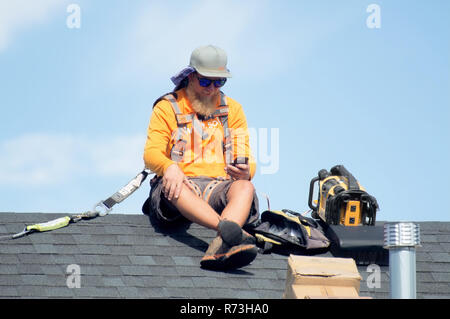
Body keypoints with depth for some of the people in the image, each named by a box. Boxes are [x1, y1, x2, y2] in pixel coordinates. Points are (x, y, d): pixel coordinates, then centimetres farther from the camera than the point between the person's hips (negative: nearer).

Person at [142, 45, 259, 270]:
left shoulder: (233, 110, 20)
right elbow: (151, 154, 0)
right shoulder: (167, 108, 12)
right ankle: (229, 230, -62)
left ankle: (220, 247, -62)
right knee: (174, 188, -39)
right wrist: (169, 167, -26)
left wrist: (245, 172, -13)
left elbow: (247, 161, 15)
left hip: (219, 187, 2)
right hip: (181, 184, -2)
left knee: (245, 188, -33)